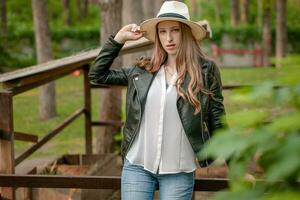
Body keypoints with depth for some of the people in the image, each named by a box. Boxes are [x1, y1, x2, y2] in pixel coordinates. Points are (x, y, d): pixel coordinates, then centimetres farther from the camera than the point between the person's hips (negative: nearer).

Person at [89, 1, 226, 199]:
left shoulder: (206, 70, -2)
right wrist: (119, 39, 7)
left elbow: (218, 123, 1)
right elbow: (97, 75, 13)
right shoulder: (143, 71, 7)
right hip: (137, 166, 3)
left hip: (179, 172, -3)